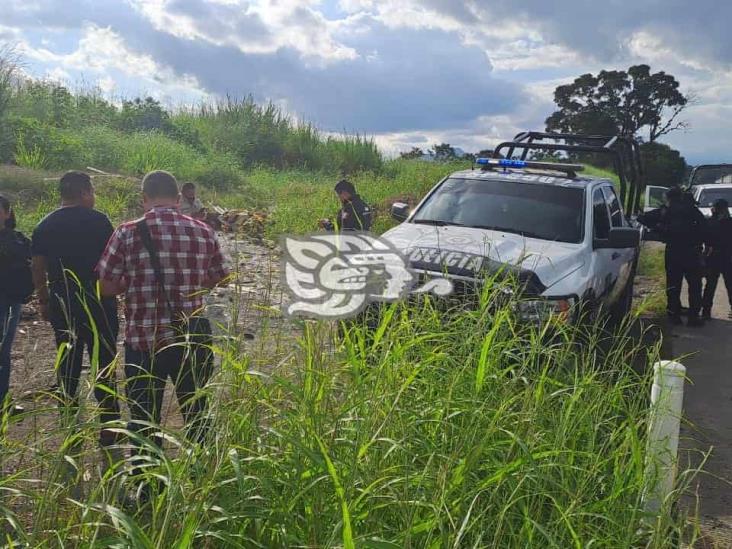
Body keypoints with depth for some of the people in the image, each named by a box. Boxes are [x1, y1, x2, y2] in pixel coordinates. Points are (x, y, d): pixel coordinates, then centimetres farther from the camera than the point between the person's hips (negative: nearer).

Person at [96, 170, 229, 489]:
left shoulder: (127, 233, -9)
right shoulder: (204, 232, -3)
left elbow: (107, 287, -5)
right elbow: (217, 280, 8)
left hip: (143, 341, -2)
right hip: (192, 338, 3)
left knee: (144, 421, 13)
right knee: (197, 415, 20)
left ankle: (147, 494, 22)